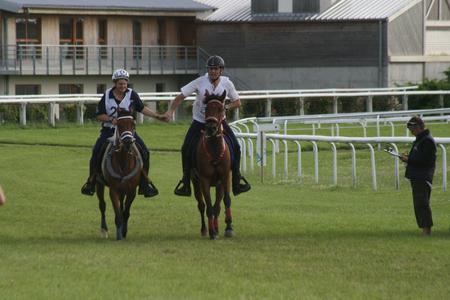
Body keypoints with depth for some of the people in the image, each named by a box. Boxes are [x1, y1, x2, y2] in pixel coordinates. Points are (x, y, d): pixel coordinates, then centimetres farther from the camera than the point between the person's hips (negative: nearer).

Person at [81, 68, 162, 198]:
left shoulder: (132, 95, 1)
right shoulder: (107, 96, -1)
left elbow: (142, 108, 12)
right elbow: (99, 115, 1)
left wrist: (157, 116, 5)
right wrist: (111, 119, -16)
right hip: (109, 130, -1)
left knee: (144, 152, -14)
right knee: (96, 152, -20)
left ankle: (144, 183, -1)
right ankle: (91, 181, -3)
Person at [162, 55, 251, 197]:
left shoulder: (227, 83, -8)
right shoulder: (200, 82, -15)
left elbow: (237, 102, 3)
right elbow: (181, 96, -13)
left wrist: (226, 107, -18)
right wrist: (170, 111, -26)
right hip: (199, 121, -1)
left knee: (235, 147, -9)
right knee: (186, 148, -14)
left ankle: (237, 179, 6)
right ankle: (185, 182, -1)